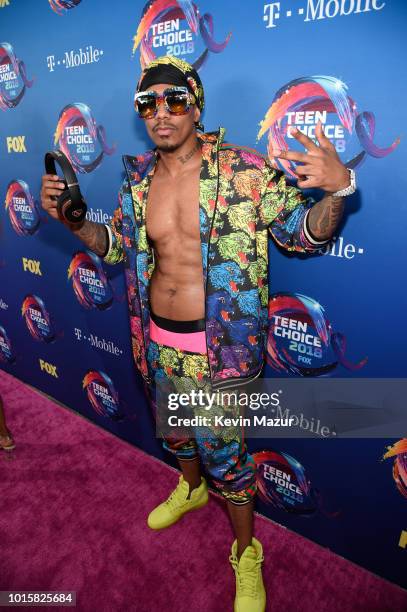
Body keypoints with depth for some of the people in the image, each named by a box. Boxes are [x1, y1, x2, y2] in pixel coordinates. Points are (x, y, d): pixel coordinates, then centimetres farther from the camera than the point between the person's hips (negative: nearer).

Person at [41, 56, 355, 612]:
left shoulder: (242, 169, -12)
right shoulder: (138, 178, 3)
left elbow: (304, 233, -9)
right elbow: (116, 246, 14)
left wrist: (336, 189, -29)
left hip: (220, 348, -5)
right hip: (158, 341, 6)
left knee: (224, 450, 8)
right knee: (173, 427, 27)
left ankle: (246, 552, 37)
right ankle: (190, 489, 60)